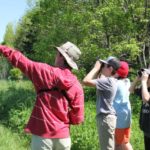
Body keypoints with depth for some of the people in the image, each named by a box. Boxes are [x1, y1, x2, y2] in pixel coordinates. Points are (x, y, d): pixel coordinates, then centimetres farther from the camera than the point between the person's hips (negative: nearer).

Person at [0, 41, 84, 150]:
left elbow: (20, 60, -5)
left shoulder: (47, 72, -11)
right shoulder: (77, 87, -4)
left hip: (43, 135, -3)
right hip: (63, 136, 3)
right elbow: (77, 119, -3)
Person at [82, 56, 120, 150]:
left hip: (105, 118, -10)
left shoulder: (108, 81, -19)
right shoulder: (111, 80, 9)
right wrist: (98, 70, 9)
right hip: (107, 117, 10)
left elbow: (86, 81, -24)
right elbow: (95, 81, 21)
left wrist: (96, 67, -13)